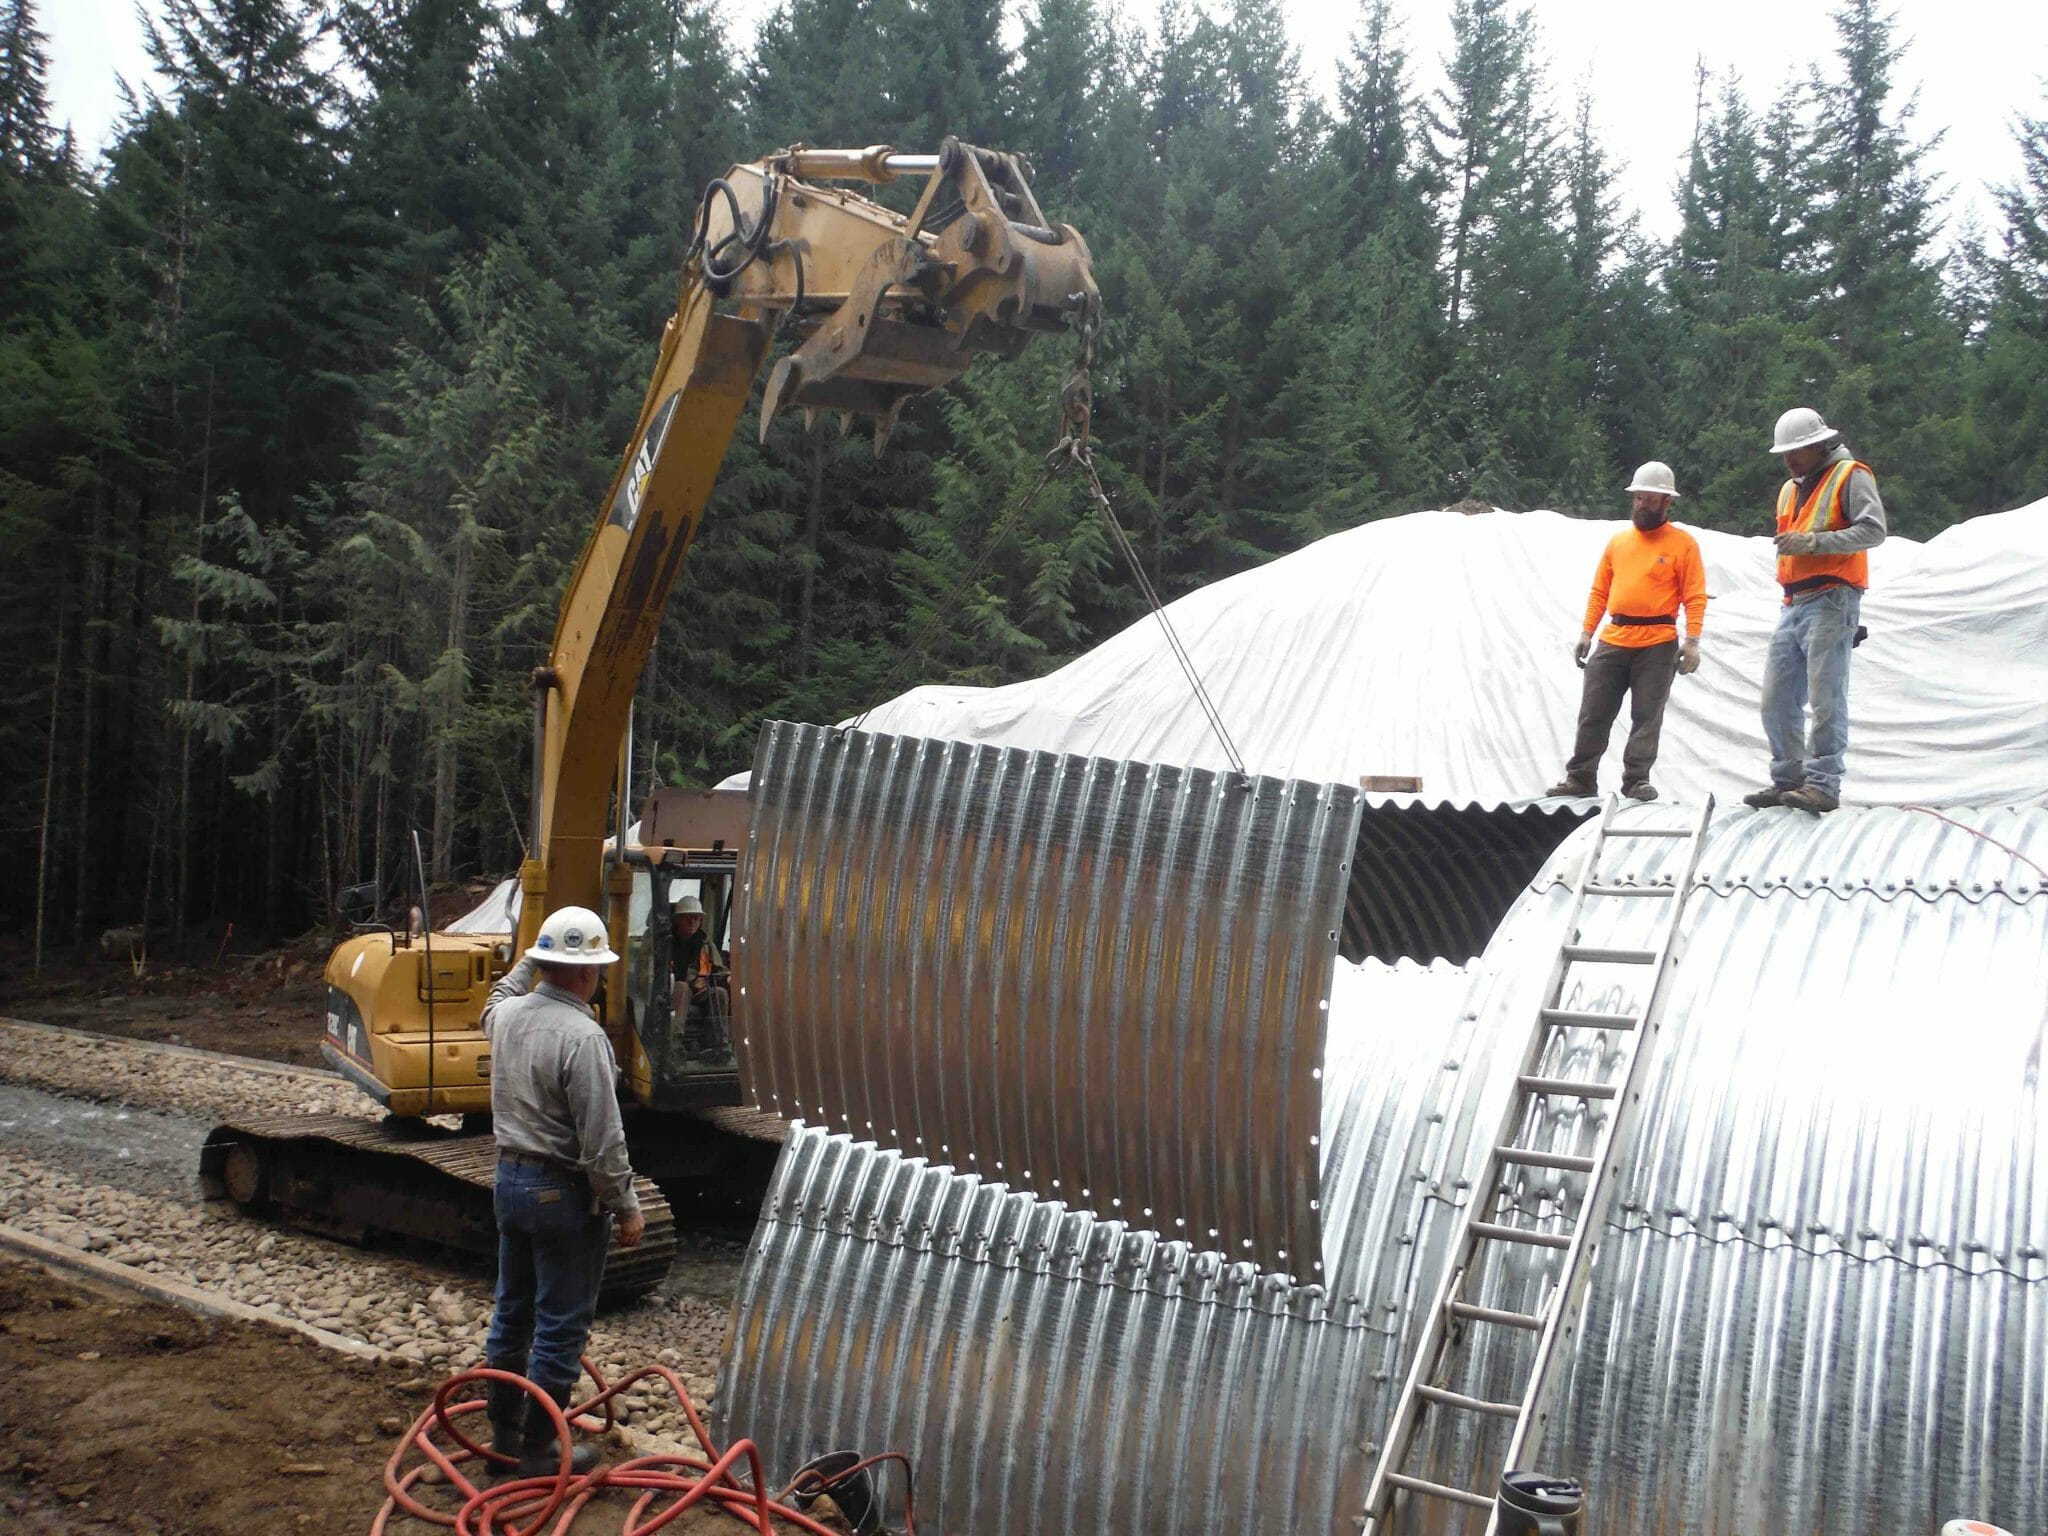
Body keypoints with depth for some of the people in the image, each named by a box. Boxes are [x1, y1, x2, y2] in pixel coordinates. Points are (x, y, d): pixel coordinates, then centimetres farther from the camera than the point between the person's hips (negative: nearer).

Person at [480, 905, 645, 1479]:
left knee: (512, 1311, 20)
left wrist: (529, 961, 37)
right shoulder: (582, 1037, -24)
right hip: (565, 1194, -8)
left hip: (511, 1178, 8)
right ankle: (538, 1449, 12)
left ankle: (504, 1428, 32)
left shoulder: (506, 1015, -1)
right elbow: (602, 1140, -23)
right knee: (560, 1328, 4)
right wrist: (626, 1206, -13)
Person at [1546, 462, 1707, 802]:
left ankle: (1637, 779, 7)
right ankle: (1580, 777, 11)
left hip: (1658, 645, -4)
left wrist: (1692, 642, -12)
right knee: (1593, 713, 4)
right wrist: (1586, 633, 11)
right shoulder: (1617, 541, 15)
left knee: (1647, 716, 0)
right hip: (1613, 641, 4)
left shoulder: (1683, 543, 1)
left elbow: (1695, 597, -4)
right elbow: (1600, 591, 17)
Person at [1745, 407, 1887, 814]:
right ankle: (1787, 780, 13)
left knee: (1825, 700, -10)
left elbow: (1873, 530, -14)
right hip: (1793, 606, 8)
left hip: (1831, 602, -8)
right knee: (1777, 701, 6)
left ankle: (1823, 785, -9)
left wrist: (1814, 542, -19)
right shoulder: (1789, 490, 23)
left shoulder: (1850, 476, -2)